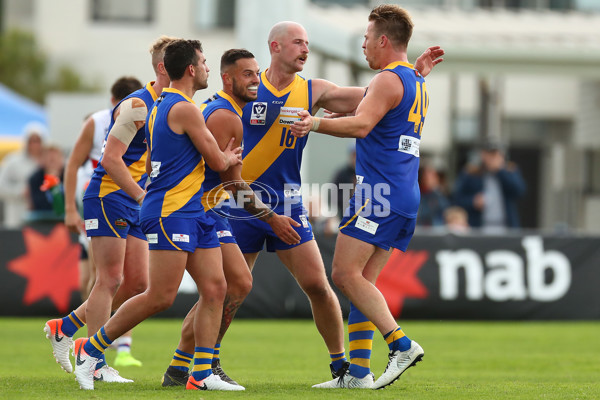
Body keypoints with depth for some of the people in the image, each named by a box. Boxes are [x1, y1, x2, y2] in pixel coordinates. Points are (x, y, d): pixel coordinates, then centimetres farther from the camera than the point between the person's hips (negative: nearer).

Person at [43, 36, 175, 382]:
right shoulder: (138, 106, -16)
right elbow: (111, 159, -20)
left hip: (134, 204, 9)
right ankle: (96, 364, -1)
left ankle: (64, 328, 18)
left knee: (138, 282, 5)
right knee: (111, 279, -7)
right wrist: (143, 196, -20)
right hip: (108, 197, -9)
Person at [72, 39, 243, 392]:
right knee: (161, 297, -11)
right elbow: (217, 161, -10)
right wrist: (229, 159, 15)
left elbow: (152, 165, 26)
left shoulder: (163, 105, 18)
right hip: (172, 212, -10)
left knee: (215, 288, 2)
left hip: (194, 211, 10)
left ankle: (202, 374, 1)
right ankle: (91, 349, 0)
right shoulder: (185, 109, -13)